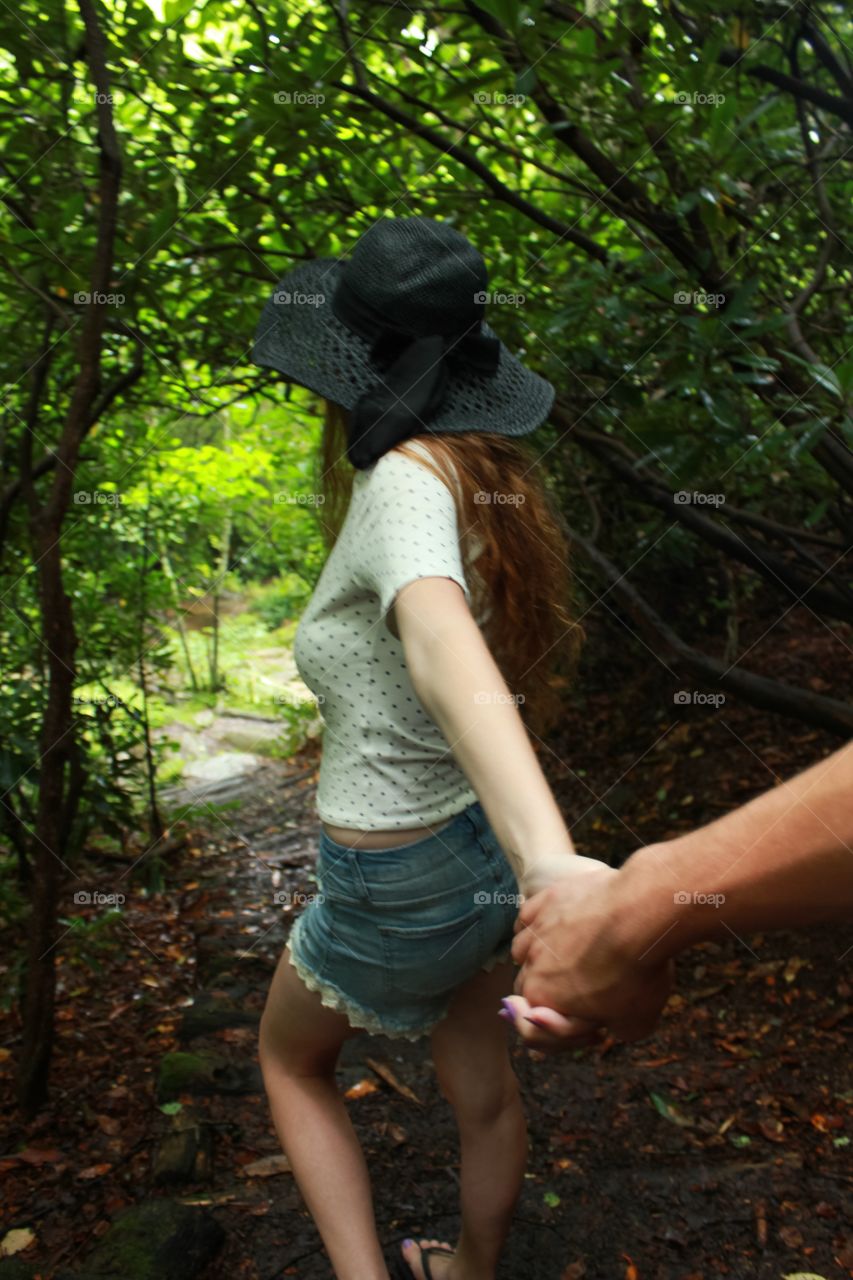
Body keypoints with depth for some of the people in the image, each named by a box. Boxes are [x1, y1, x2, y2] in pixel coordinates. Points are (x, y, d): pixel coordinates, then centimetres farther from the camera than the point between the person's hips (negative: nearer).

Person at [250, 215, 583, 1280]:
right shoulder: (490, 474, -4)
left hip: (397, 885, -7)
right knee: (483, 1092, 28)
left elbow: (448, 654, -49)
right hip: (480, 845, 7)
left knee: (291, 1060, 25)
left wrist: (553, 865, -62)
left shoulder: (404, 482, -28)